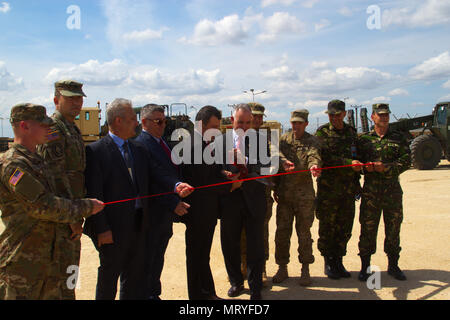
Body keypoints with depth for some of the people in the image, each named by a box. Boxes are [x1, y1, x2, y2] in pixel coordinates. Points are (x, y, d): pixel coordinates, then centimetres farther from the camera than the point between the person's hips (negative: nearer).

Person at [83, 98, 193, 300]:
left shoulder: (139, 149, 10)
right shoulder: (96, 151, -12)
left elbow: (155, 173, 4)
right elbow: (93, 194, -15)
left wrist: (176, 185, -17)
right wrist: (101, 229, -17)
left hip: (138, 225, 7)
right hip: (113, 228, -6)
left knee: (134, 275, 18)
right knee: (109, 276, 10)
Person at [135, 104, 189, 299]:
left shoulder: (163, 142, 12)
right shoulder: (141, 145, -16)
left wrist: (177, 203, 10)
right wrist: (173, 204, -21)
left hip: (169, 210, 8)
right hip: (154, 214, -8)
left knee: (158, 258, 18)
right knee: (148, 259, 7)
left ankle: (154, 293, 31)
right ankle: (147, 294, 22)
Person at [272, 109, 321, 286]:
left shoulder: (311, 140, 3)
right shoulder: (284, 139, 11)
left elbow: (314, 155, -17)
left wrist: (314, 166, -39)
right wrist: (284, 161, -29)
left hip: (304, 193, -2)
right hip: (284, 193, 2)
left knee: (304, 232, 5)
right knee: (282, 232, 6)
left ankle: (305, 270, 17)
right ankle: (282, 269, 19)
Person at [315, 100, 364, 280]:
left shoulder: (351, 132, 13)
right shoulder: (322, 132, -2)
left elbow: (357, 157, 21)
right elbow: (325, 158, -15)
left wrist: (356, 181, 17)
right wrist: (349, 163, -23)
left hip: (348, 188, 5)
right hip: (328, 188, -4)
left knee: (345, 227, 9)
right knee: (327, 227, 2)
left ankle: (338, 261, 21)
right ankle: (329, 263, 15)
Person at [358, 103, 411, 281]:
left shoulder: (398, 138, 8)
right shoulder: (364, 139, 6)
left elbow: (406, 161, -2)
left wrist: (386, 167, -16)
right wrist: (370, 167, -17)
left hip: (393, 191, 1)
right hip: (370, 191, -1)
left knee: (393, 228, 9)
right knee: (368, 228, 2)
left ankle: (393, 265, 23)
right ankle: (365, 267, 13)